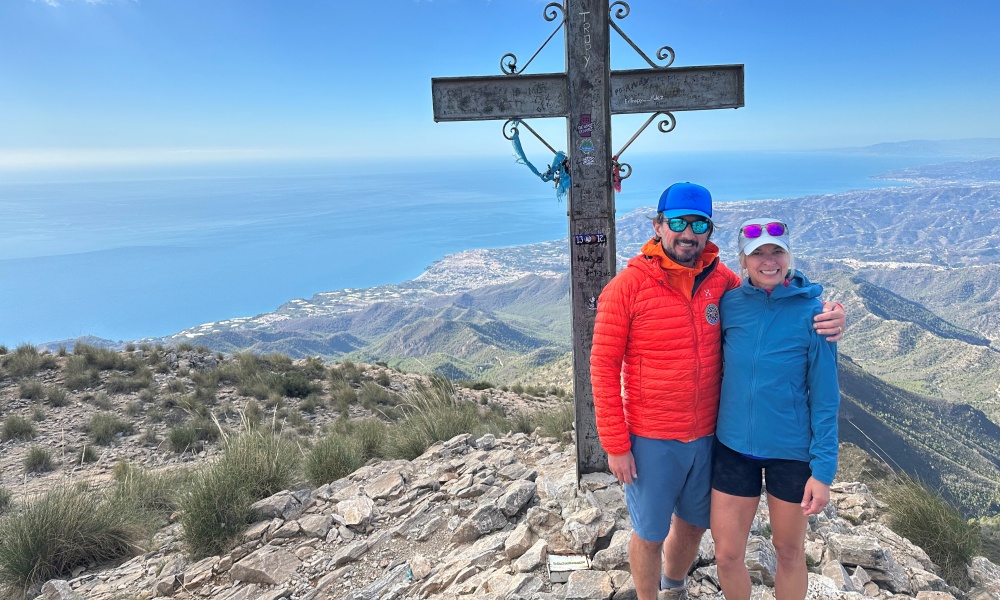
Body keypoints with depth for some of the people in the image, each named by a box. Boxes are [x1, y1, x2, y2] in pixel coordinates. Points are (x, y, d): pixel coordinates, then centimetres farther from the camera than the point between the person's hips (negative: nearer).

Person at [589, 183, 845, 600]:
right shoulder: (627, 287, -14)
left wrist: (827, 316, -12)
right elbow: (604, 368, -12)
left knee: (692, 523, 24)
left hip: (708, 436, 5)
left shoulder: (720, 279, -3)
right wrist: (615, 445, -11)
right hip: (651, 441, -4)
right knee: (649, 532, 13)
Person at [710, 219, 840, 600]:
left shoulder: (811, 312, -11)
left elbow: (824, 397, -9)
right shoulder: (729, 303, -5)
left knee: (789, 551, 17)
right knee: (727, 555, 9)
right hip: (733, 447, 2)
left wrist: (823, 469, -10)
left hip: (792, 451, -2)